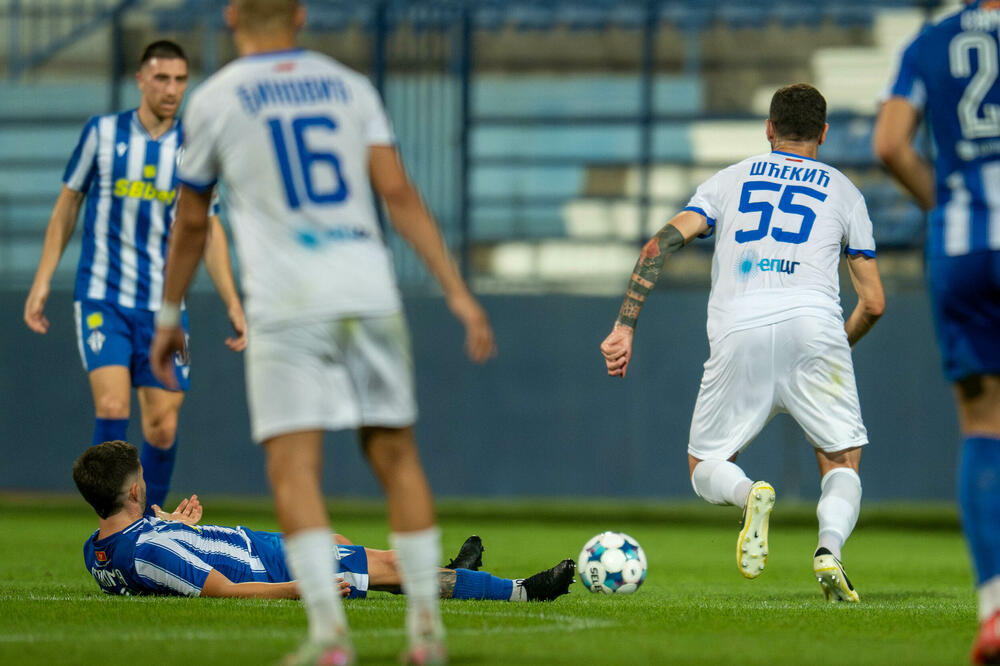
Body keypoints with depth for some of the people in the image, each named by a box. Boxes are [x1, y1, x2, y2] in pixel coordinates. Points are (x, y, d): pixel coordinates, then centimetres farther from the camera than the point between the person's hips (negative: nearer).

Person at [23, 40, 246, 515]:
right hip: (102, 298, -2)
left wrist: (233, 304, 0)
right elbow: (67, 206, 8)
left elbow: (209, 231, 7)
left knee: (162, 428, -1)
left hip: (163, 306, 2)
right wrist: (42, 281, 3)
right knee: (112, 408, -18)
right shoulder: (102, 133, 0)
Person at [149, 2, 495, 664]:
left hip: (288, 305, -3)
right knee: (396, 456, 12)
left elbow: (190, 225, 15)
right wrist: (458, 292, 2)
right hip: (371, 297, 3)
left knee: (294, 468, -8)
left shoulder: (215, 100, 7)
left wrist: (168, 317, 27)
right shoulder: (350, 87, 13)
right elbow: (400, 194, 3)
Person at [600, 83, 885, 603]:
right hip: (814, 325, 0)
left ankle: (749, 493, -22)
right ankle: (829, 548, -20)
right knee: (842, 467, 11)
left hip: (738, 333, 0)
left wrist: (625, 326, 6)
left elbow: (663, 242, 7)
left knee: (705, 468, 14)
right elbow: (873, 303, 18)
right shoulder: (843, 191, 22)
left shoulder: (731, 179, 23)